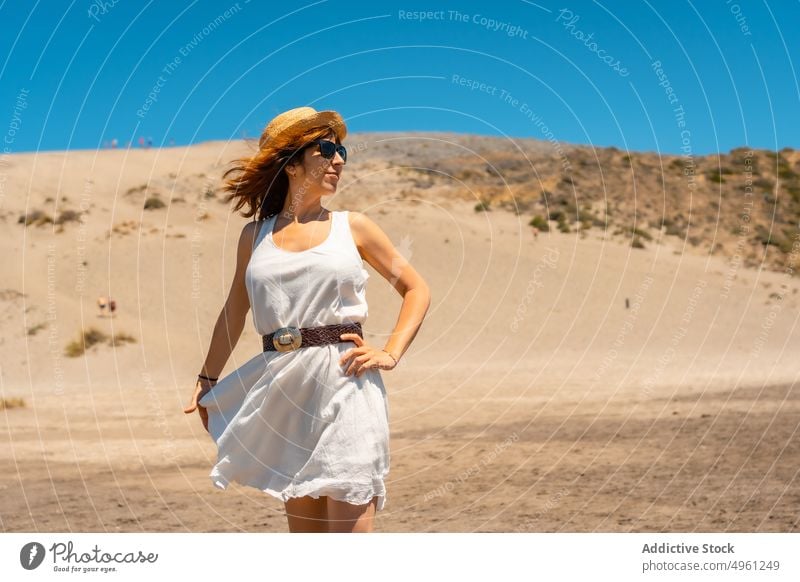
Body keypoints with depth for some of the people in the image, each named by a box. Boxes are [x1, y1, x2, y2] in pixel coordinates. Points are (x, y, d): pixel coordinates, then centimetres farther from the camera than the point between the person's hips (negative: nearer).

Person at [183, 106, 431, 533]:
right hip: (284, 391, 2)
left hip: (345, 386, -2)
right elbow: (234, 310, 21)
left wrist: (391, 353, -1)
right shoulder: (255, 236, 11)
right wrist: (207, 379, 24)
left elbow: (416, 289, 11)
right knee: (303, 527, 9)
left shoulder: (353, 226, 7)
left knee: (348, 528, -6)